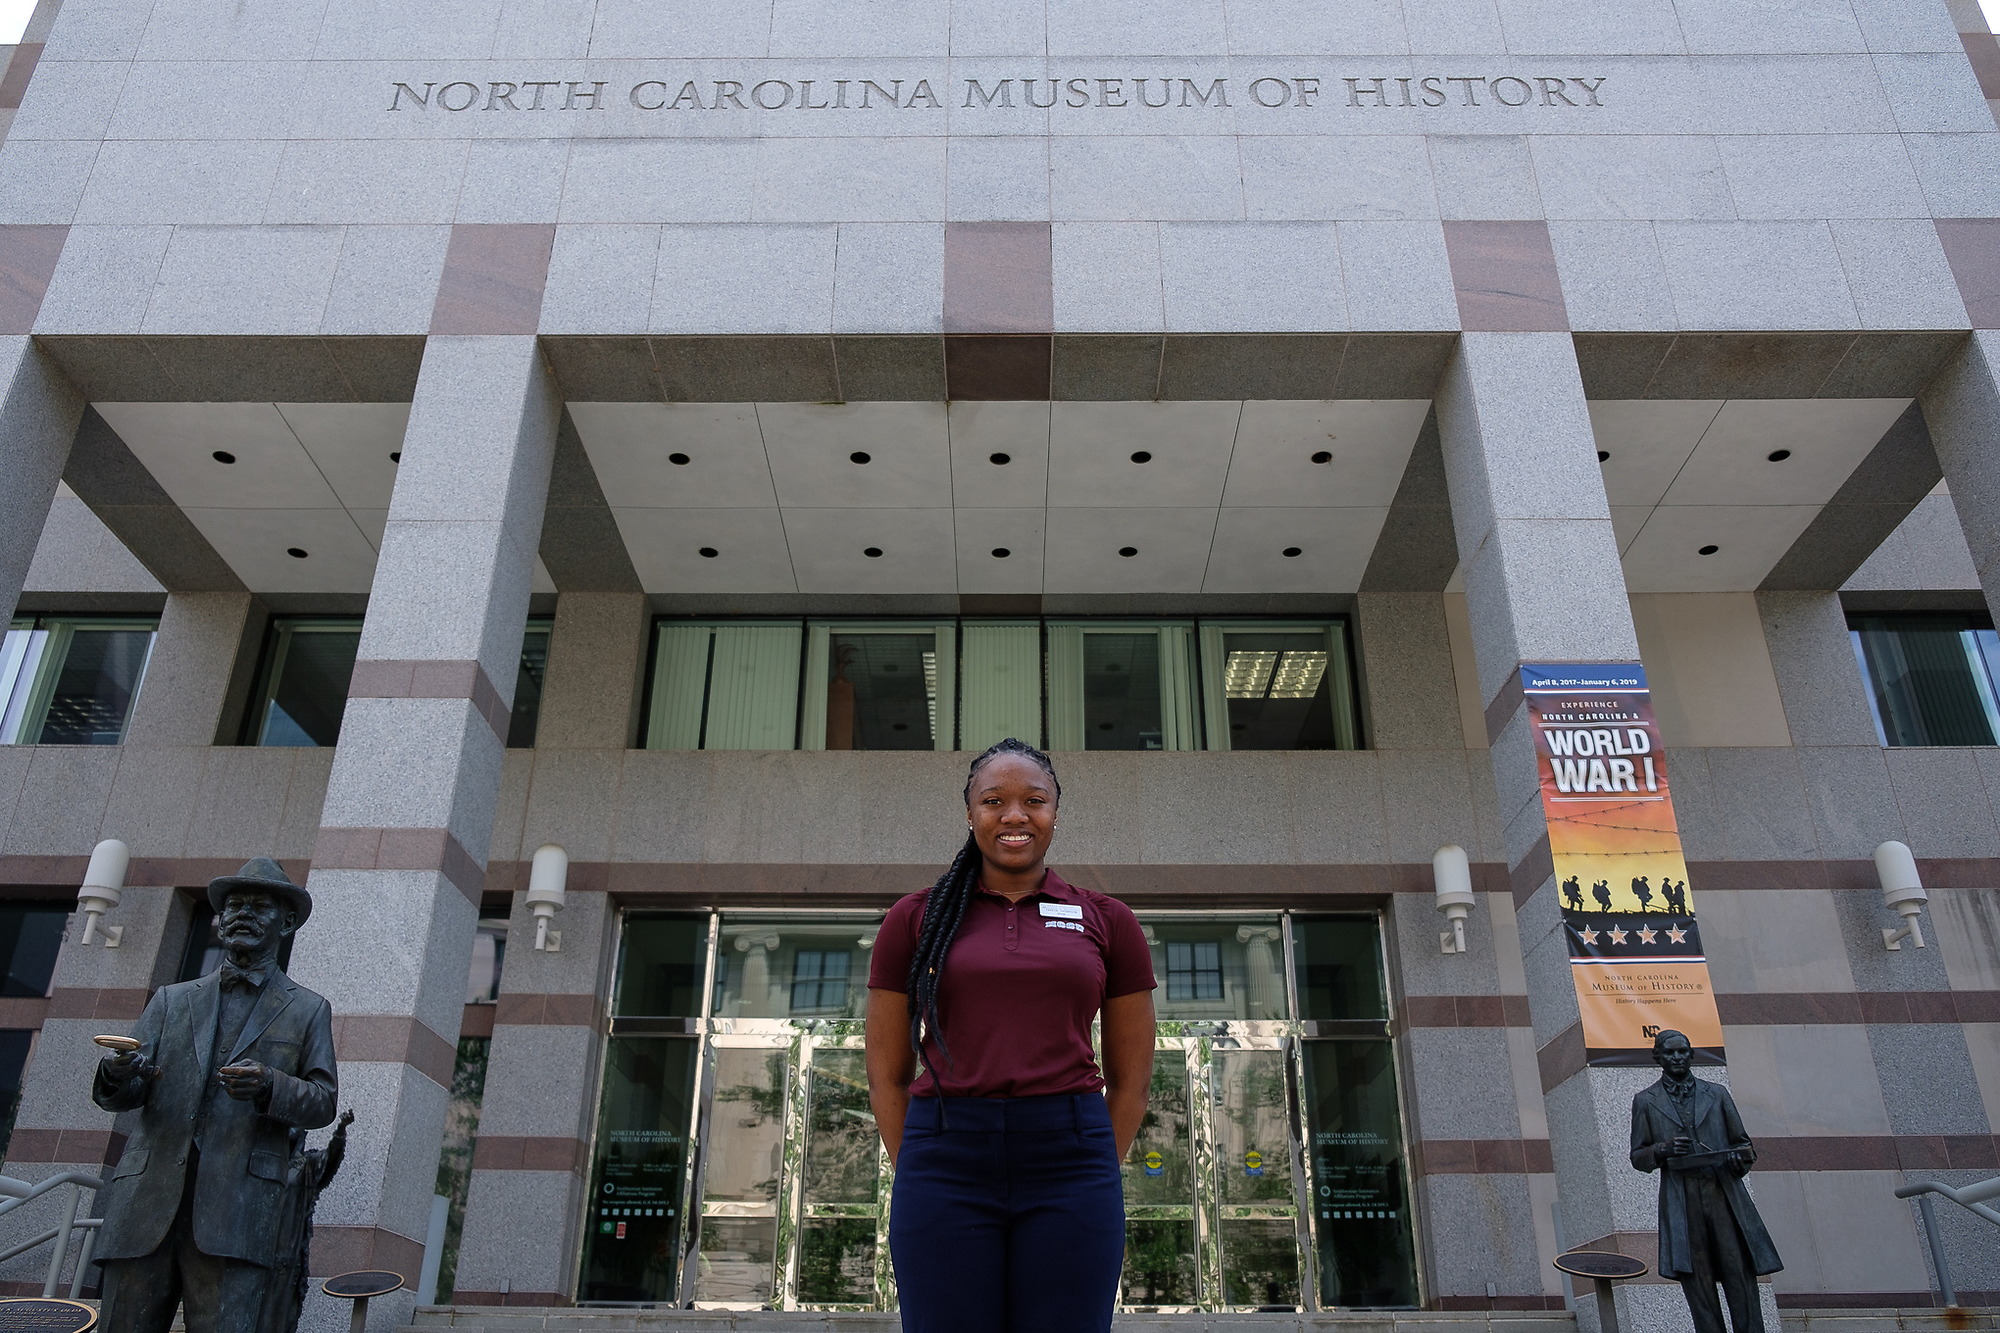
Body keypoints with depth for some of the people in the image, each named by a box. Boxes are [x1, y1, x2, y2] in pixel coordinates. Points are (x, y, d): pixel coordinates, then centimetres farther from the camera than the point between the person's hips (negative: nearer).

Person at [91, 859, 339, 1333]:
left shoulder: (307, 1011, 14)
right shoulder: (171, 1000, 21)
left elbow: (322, 1101, 6)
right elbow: (121, 1097, 12)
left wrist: (270, 1087, -15)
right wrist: (119, 1075, -13)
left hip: (235, 1214, -2)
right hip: (146, 1202, 3)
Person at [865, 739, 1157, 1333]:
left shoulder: (1106, 921, 9)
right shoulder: (916, 919, 8)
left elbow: (1130, 1078, 11)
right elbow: (887, 1074, 10)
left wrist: (1091, 1182, 6)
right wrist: (918, 1180, 3)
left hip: (1068, 1160, 0)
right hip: (947, 1158, 0)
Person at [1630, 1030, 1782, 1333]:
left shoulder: (1717, 1093, 15)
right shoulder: (1646, 1101, 11)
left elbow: (1742, 1141, 18)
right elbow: (1637, 1157, 10)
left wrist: (1741, 1157, -4)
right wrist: (1662, 1150, -10)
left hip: (1724, 1193, 1)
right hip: (1682, 1202, -1)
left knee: (1740, 1273, -6)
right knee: (1697, 1281, -2)